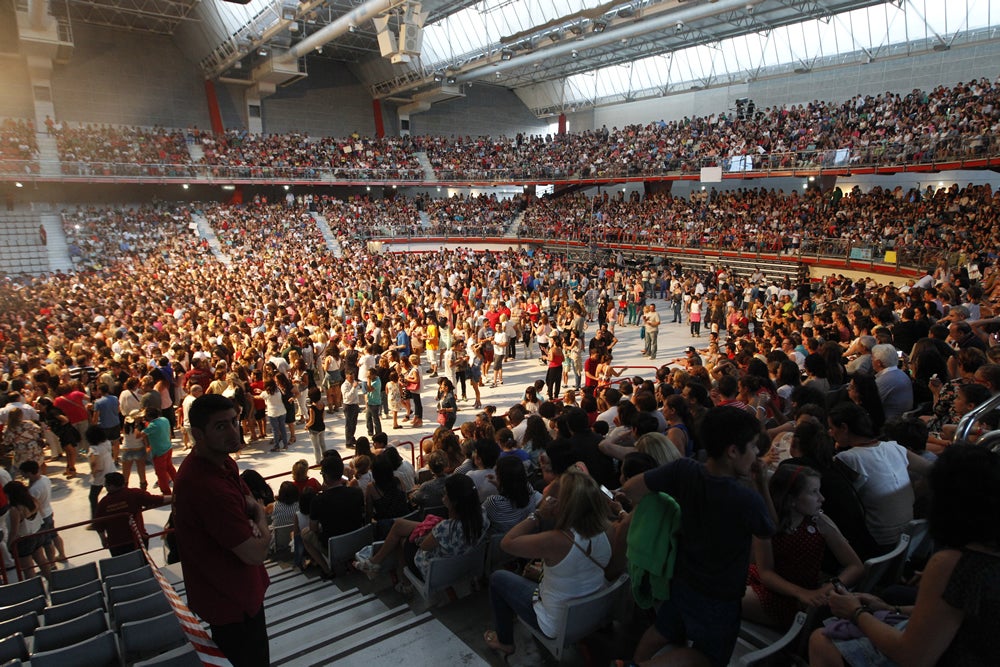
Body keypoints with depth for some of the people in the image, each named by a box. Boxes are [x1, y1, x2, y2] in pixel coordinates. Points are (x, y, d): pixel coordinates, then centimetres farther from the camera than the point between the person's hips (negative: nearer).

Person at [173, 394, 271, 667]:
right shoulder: (208, 486, -36)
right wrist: (262, 529, -9)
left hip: (232, 588, 9)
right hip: (231, 602, -9)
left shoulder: (222, 460, -5)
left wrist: (253, 526, -13)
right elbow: (255, 554, -30)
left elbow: (252, 503, 8)